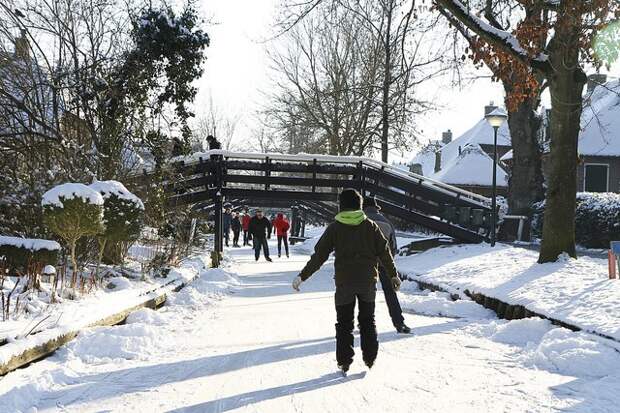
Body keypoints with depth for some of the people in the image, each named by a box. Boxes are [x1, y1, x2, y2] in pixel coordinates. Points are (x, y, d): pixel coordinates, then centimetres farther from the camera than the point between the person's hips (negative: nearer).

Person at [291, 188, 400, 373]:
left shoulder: (335, 228, -4)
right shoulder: (370, 226, 1)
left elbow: (319, 255, -5)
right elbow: (384, 252, 4)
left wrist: (302, 276, 2)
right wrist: (394, 275, 17)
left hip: (344, 282, -1)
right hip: (368, 281, 2)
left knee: (344, 323, 9)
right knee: (367, 320, 16)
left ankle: (344, 362, 7)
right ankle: (370, 359, 17)